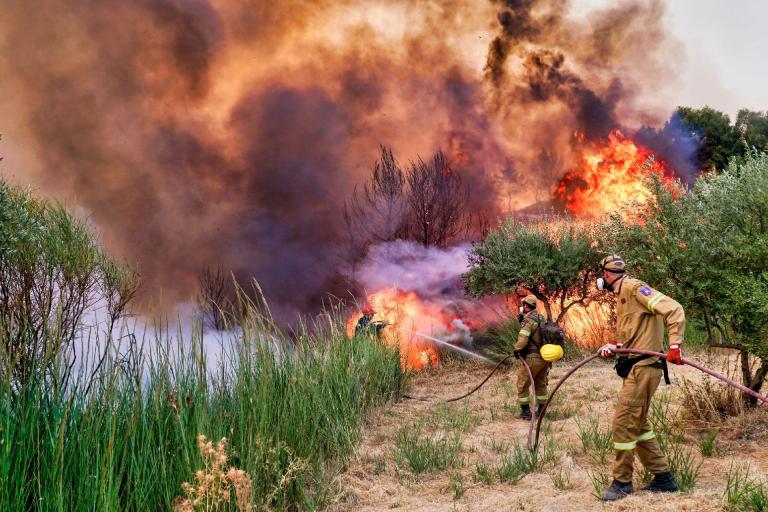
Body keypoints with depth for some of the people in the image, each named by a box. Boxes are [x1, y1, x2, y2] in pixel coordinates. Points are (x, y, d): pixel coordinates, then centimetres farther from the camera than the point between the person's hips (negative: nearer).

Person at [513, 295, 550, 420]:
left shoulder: (528, 321, -16)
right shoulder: (541, 319, 10)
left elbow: (522, 341, -24)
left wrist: (516, 350, -7)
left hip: (532, 358, -8)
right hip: (545, 357, 8)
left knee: (522, 384, 3)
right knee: (540, 384, 21)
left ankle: (525, 412, 3)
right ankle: (541, 410, 27)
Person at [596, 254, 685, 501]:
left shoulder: (633, 288, -13)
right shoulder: (622, 295, 18)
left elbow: (674, 309, -21)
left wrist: (674, 345, -29)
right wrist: (612, 347, 6)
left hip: (643, 367, -11)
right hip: (635, 367, 11)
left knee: (624, 422, -6)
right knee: (638, 424, 15)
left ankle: (622, 482, 5)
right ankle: (663, 478, 22)